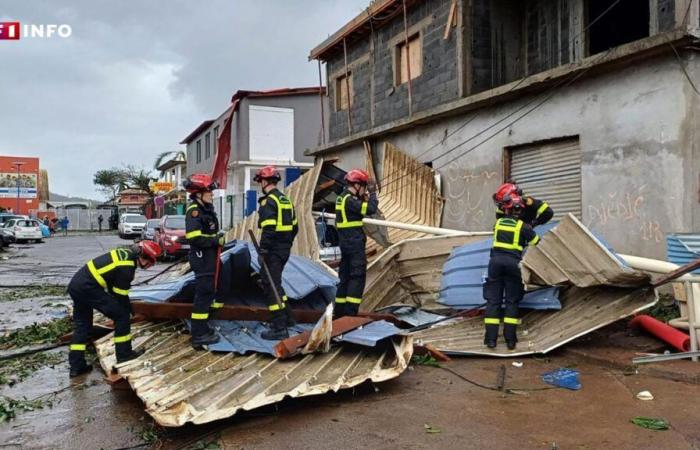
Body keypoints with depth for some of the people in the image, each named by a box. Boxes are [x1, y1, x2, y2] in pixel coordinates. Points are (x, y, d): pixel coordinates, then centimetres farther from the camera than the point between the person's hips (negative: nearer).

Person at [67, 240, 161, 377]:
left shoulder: (126, 253, 12)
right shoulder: (126, 267, -15)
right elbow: (120, 294, -8)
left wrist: (127, 306, 25)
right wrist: (128, 309, 9)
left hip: (75, 284, 10)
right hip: (88, 287, -10)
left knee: (81, 324, 17)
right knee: (121, 314, -1)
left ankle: (76, 366, 21)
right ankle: (124, 353, 8)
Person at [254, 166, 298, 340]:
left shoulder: (269, 201, -14)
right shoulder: (286, 200, 14)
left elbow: (268, 229, -22)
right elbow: (294, 227, 18)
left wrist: (262, 252, -19)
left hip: (273, 250, -9)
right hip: (284, 249, 9)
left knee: (271, 285, -3)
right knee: (274, 282, 22)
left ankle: (279, 328, -1)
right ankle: (287, 318, 29)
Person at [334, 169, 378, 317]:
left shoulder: (342, 198, 14)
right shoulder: (350, 200, -16)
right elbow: (371, 209, -23)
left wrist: (364, 199, 7)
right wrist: (372, 195, -6)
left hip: (346, 242, 10)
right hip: (355, 243, -10)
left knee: (345, 276, 14)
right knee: (358, 276, -6)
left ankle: (340, 311, 19)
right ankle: (350, 311, -7)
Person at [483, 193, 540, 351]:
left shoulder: (498, 223, 9)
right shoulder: (523, 226, 1)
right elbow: (536, 242, 10)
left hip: (496, 261, 2)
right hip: (513, 263, -2)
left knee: (493, 299, 4)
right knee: (512, 301, 7)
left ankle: (491, 338, 0)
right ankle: (510, 339, 3)